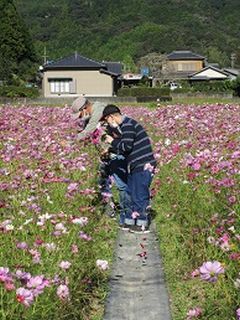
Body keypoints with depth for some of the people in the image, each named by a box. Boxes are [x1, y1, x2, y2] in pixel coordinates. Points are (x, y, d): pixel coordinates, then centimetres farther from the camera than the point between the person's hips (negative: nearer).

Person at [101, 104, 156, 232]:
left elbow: (127, 146, -22)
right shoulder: (125, 125, 18)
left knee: (140, 195, -3)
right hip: (135, 166, 11)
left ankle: (142, 223, 7)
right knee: (132, 193, 15)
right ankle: (130, 220, 23)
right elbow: (125, 149, 23)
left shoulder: (128, 125, -15)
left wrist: (113, 141, -7)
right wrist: (110, 149, 16)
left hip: (144, 166, -11)